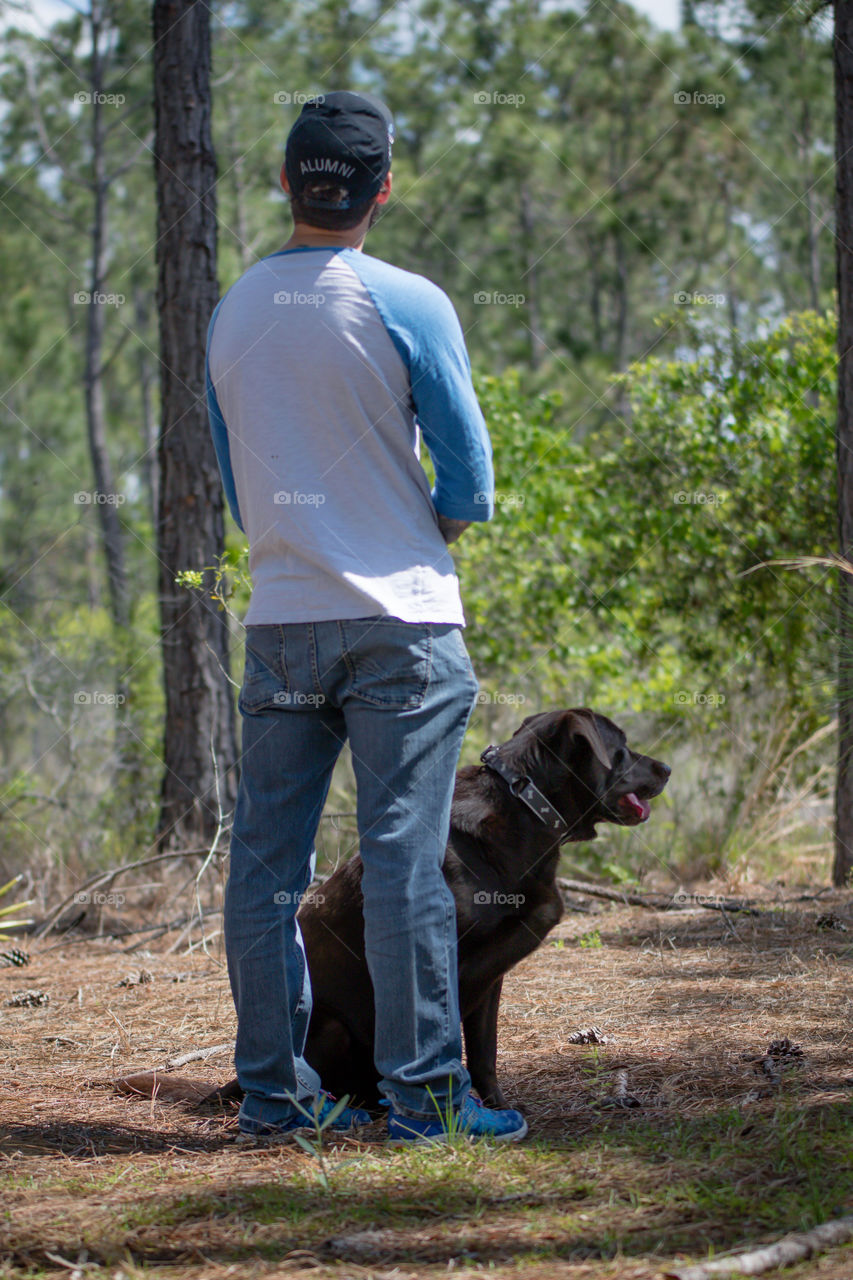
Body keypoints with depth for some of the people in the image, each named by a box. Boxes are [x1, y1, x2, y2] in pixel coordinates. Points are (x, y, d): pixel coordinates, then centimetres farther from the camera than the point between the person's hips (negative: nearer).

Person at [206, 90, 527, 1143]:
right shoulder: (408, 305, -8)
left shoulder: (233, 313, 7)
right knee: (403, 858, -4)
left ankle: (272, 1088, 10)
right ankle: (423, 1090, -4)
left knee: (266, 861, 7)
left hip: (280, 618, 4)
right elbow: (469, 481, -5)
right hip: (401, 622, -4)